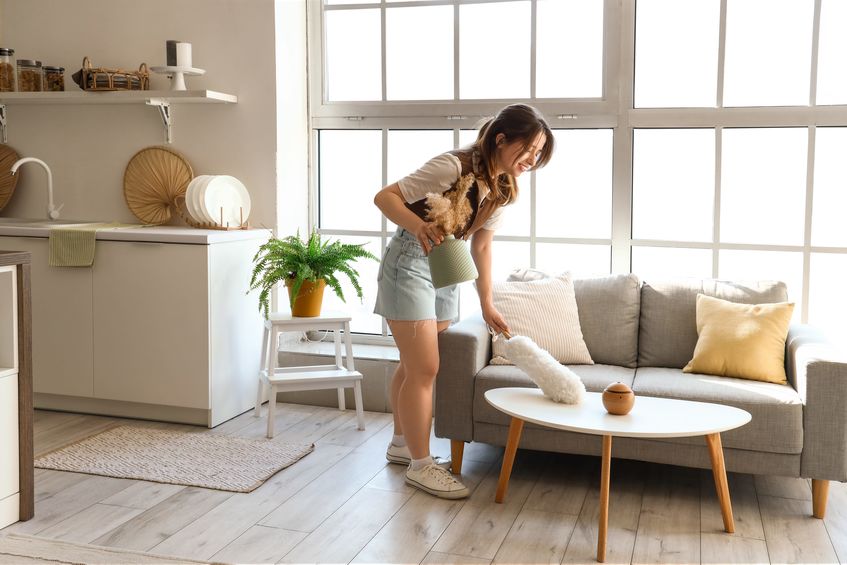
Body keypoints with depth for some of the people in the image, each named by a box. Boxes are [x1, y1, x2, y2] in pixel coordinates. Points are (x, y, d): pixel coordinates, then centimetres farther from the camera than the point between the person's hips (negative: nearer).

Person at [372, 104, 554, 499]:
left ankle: (401, 444, 31)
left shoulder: (503, 188, 2)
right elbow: (385, 197, -21)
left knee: (414, 365, 16)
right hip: (410, 264, -8)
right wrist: (418, 225, -40)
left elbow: (481, 245, 9)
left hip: (445, 272, 8)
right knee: (424, 369, -7)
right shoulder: (454, 167, -23)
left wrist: (487, 304, 7)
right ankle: (420, 464, 5)